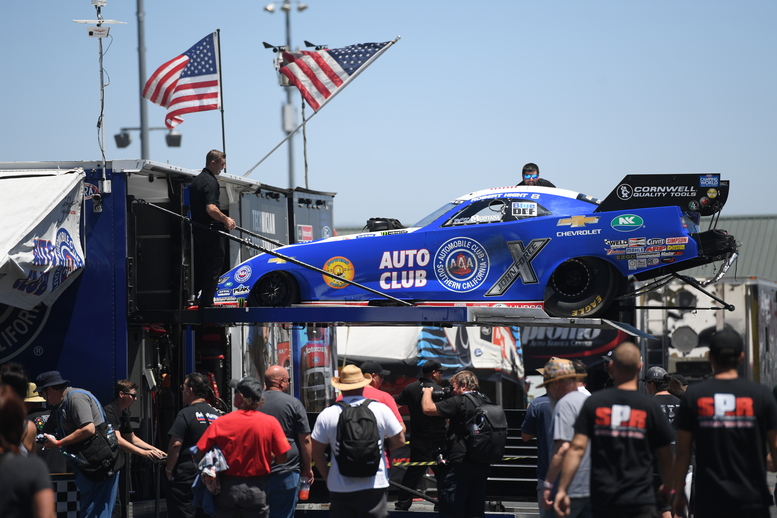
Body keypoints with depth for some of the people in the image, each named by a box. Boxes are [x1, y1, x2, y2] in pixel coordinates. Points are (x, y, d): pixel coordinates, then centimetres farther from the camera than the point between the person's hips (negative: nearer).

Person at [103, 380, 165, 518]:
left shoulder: (123, 413, 15)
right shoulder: (109, 412, -16)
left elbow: (132, 438, 25)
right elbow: (117, 440, -27)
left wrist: (154, 450, 14)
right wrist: (144, 453, -32)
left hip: (117, 466, 10)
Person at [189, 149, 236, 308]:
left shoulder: (196, 180, 15)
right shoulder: (210, 181, -15)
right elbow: (211, 209, -27)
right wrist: (226, 219, -17)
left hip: (197, 229, 9)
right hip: (211, 231, -9)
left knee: (199, 267, 16)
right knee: (214, 267, -3)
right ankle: (206, 302, -3)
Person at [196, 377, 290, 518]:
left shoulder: (220, 423, -8)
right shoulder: (271, 422, -8)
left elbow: (200, 453, -6)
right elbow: (283, 458, -7)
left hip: (227, 489, 0)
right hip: (257, 490, 0)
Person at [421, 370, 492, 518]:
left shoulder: (459, 402, -15)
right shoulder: (485, 401, 9)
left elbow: (427, 408, -16)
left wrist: (427, 391, 3)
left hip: (460, 464, -8)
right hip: (482, 465, 8)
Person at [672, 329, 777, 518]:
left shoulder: (693, 395, -1)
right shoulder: (760, 394, -2)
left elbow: (683, 451, 0)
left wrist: (678, 492, 8)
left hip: (709, 500, 1)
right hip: (752, 500, 0)